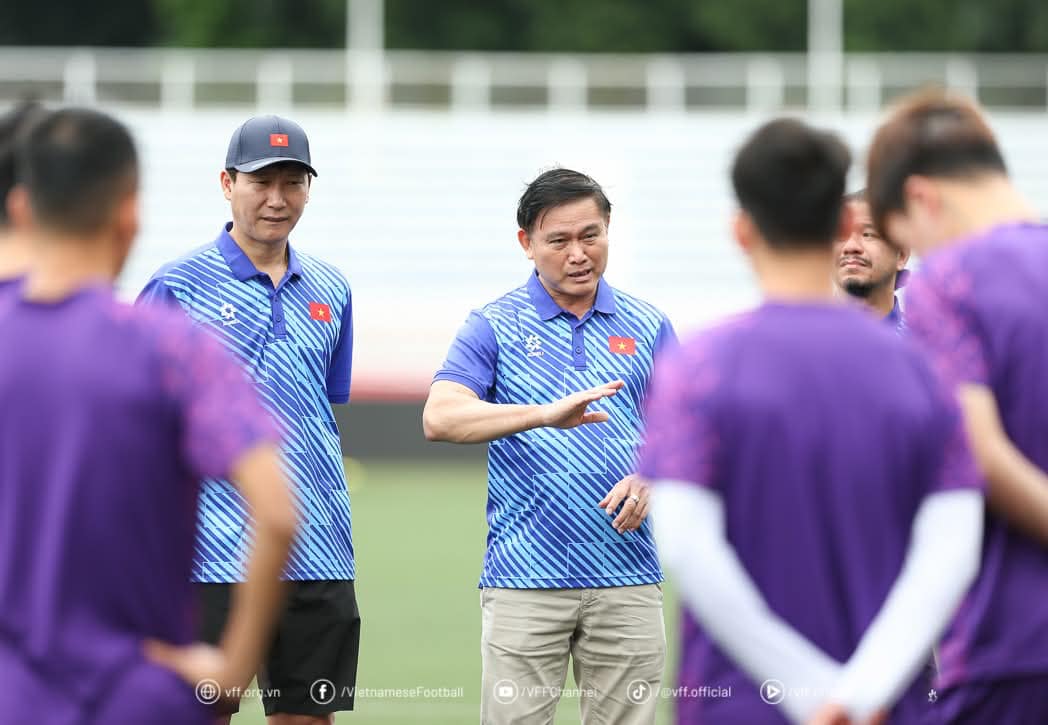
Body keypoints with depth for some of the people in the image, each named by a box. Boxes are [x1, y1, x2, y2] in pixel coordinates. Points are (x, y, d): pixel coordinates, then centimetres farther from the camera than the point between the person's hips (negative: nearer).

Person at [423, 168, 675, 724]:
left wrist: (649, 480, -12)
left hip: (626, 577, 2)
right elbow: (439, 418, -14)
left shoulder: (649, 328, 11)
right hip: (525, 580, -2)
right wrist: (545, 414, -29)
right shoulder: (494, 327, 2)